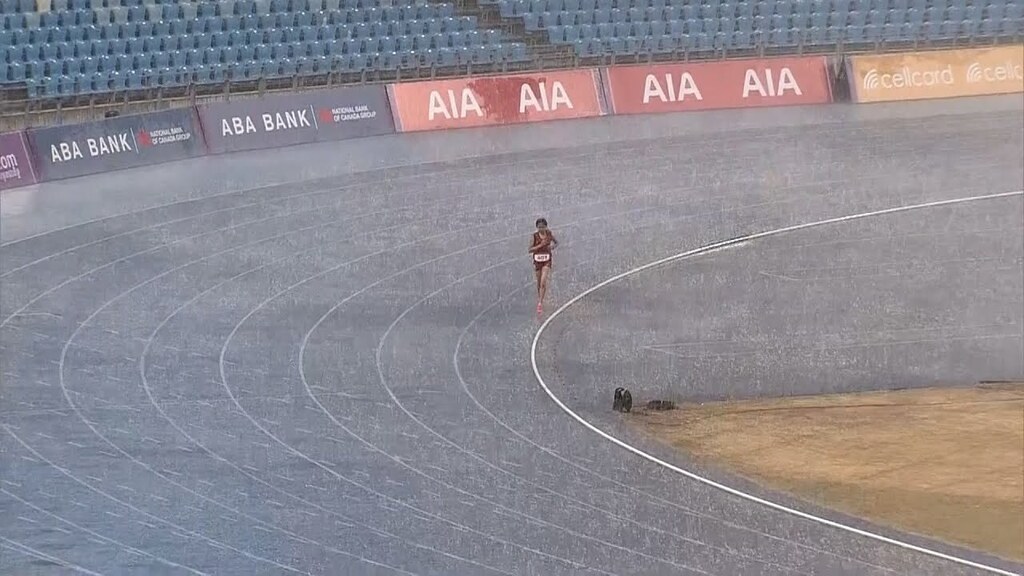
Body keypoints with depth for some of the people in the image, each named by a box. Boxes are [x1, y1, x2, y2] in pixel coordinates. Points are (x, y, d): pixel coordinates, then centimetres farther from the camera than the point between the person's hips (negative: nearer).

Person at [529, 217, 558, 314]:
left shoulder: (550, 234, -4)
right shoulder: (534, 236, -8)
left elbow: (556, 243, 13)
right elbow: (530, 250, -7)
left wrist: (553, 246, -9)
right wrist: (540, 246, -21)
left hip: (547, 260, -1)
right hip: (537, 261, 1)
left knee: (543, 282, -15)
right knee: (539, 283, 13)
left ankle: (540, 303, -14)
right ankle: (539, 299, 36)